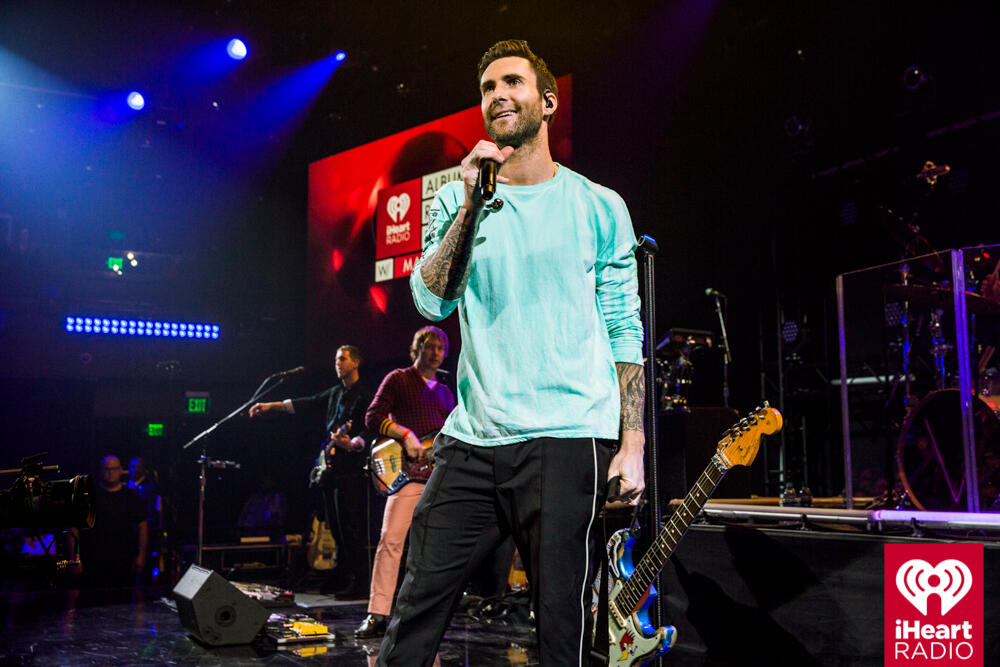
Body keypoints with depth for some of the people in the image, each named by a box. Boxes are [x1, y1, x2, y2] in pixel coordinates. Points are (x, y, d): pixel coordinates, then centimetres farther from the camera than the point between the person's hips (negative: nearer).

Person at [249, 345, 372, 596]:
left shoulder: (364, 396, -5)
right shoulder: (334, 393, 19)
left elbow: (368, 430, -13)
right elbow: (307, 404, 20)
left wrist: (352, 444, -31)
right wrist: (271, 406, 15)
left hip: (350, 470, -8)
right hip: (331, 467, 8)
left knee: (348, 525, -11)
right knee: (334, 525, 10)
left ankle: (357, 579, -7)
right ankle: (341, 576, 17)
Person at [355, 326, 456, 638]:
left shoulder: (445, 393, 23)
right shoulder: (398, 379, 5)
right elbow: (373, 416, -5)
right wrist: (405, 434, -17)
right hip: (408, 474, -6)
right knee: (390, 540, -15)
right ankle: (377, 616, -13)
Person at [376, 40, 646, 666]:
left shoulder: (598, 207, 7)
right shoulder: (458, 200, 12)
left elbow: (625, 331, 6)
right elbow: (432, 301, -2)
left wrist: (633, 443, -2)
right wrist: (473, 204, -11)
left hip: (568, 441, -2)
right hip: (471, 443, 2)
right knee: (416, 612, 4)